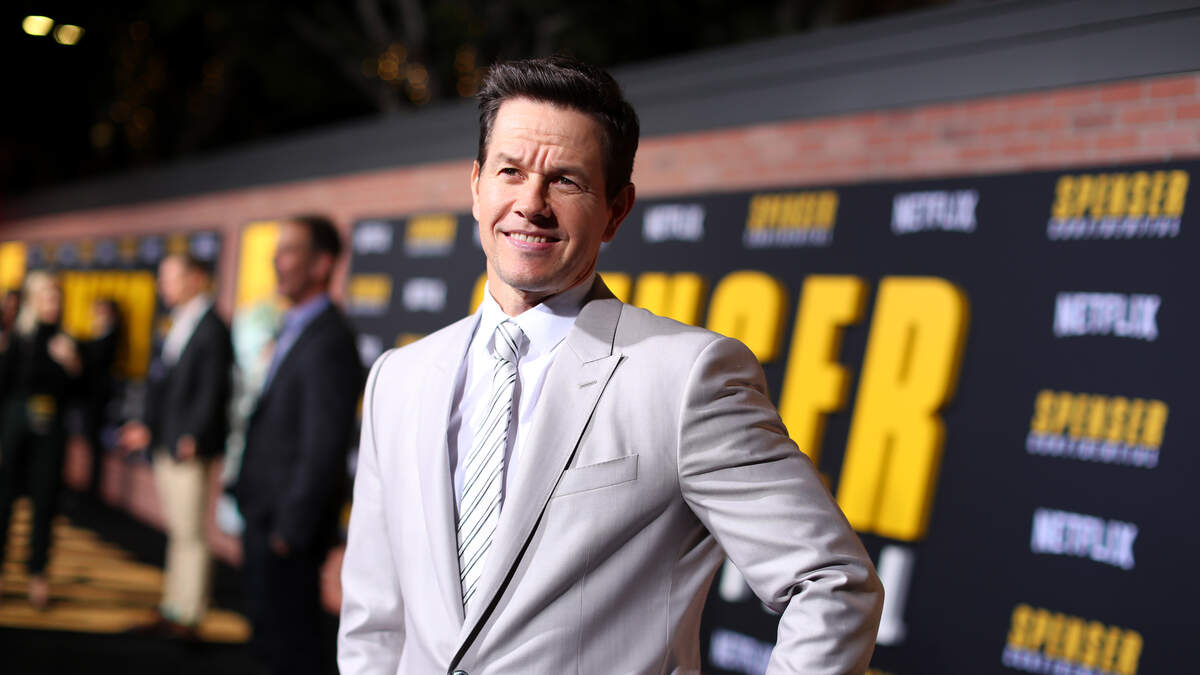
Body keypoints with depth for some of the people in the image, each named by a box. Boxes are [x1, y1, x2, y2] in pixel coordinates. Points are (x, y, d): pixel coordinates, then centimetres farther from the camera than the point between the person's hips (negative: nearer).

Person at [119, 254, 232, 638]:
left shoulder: (212, 328, -13)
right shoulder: (179, 325, 16)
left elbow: (212, 391, -18)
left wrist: (193, 437, -22)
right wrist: (148, 427, 14)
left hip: (190, 451, -9)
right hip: (166, 447, 9)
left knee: (190, 534, -3)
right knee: (177, 532, 14)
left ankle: (187, 617, 3)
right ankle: (173, 611, 21)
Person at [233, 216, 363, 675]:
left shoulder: (329, 341, -19)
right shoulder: (292, 328, 11)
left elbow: (322, 449, -22)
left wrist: (290, 530, -19)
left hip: (288, 523, -9)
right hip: (263, 517, 10)